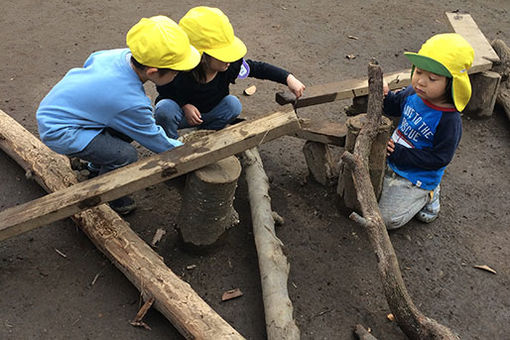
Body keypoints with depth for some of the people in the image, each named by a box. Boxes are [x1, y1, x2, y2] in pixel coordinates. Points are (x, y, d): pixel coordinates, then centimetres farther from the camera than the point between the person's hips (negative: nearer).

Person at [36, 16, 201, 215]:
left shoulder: (122, 54, -10)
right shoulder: (132, 102, -32)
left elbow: (91, 61, 13)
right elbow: (153, 139, -15)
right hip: (58, 131, -9)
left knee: (130, 125, 9)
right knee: (126, 156, -20)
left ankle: (97, 167, 31)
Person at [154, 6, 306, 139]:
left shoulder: (231, 65, -24)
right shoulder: (180, 74, -33)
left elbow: (258, 68, -12)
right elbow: (163, 90, -13)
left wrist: (288, 78, -19)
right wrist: (184, 105, -29)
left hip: (207, 113, 4)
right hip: (182, 115, -4)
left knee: (233, 104, -24)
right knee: (166, 108, -37)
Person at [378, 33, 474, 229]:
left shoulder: (449, 121, -27)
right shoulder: (413, 94, -9)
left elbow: (439, 158, -24)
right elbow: (394, 107, 10)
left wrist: (399, 154, -25)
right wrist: (384, 96, -14)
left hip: (417, 175, -7)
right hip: (392, 162, 7)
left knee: (386, 219, -8)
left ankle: (426, 195, 13)